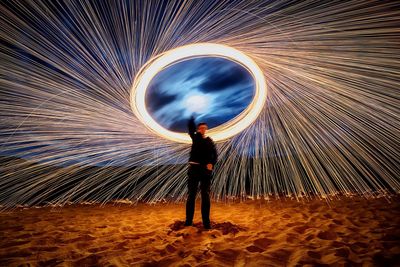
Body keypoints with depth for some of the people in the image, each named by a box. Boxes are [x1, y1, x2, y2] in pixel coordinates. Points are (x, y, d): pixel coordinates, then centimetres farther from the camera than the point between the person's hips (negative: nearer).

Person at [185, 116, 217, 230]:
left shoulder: (210, 141, 6)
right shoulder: (195, 137, 8)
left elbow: (215, 155, -1)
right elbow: (190, 127, -6)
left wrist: (211, 164, -19)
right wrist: (193, 117, -17)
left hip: (206, 169, 0)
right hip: (194, 167, 1)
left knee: (205, 196, 3)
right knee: (191, 195, 5)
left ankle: (206, 221, 10)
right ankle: (188, 220, 15)